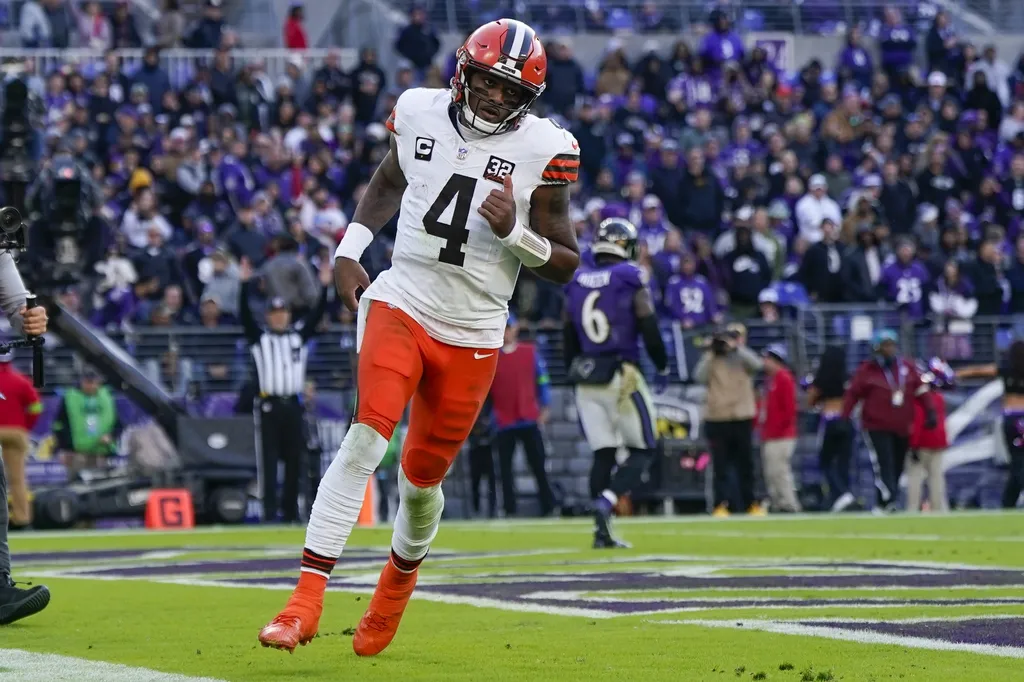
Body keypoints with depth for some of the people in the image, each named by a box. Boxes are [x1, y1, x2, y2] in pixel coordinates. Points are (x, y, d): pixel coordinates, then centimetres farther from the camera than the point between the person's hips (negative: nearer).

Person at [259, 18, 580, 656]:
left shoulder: (543, 149, -6)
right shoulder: (422, 114, 1)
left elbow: (565, 263, -2)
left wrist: (514, 231, -20)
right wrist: (349, 250, 9)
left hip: (472, 336, 0)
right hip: (400, 306, 0)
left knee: (422, 477, 10)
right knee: (365, 440, -19)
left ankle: (399, 581, 41)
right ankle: (307, 599, -23)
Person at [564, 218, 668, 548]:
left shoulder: (577, 283, 8)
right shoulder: (631, 280, -7)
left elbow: (569, 339, 13)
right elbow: (649, 330, -9)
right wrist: (662, 365, 8)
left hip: (586, 381, 5)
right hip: (622, 377, -5)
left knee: (602, 454, 10)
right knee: (642, 450, 6)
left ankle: (602, 531, 3)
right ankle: (606, 502, -18)